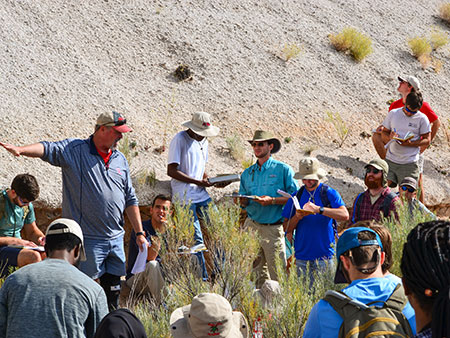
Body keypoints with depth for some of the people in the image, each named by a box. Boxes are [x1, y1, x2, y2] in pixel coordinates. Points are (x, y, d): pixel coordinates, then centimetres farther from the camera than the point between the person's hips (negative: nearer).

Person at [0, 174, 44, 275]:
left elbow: (32, 231, 20)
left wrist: (42, 238, -3)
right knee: (33, 257, -32)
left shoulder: (27, 205, 8)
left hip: (18, 247, 7)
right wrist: (17, 241, -22)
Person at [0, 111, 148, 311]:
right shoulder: (74, 150, -4)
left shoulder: (120, 159, 13)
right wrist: (21, 150, -41)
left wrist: (139, 233, 13)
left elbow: (130, 200, 17)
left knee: (113, 291, 11)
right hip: (87, 240, -5)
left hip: (116, 238, 6)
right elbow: (47, 149, -21)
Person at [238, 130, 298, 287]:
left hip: (273, 228, -4)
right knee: (256, 272, 4)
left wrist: (272, 200, -16)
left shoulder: (283, 170, 0)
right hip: (252, 225, 4)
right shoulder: (247, 173, 15)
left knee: (278, 274, -6)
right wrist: (243, 202, -4)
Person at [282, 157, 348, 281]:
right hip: (302, 255, 3)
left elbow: (344, 215, -17)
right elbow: (286, 228, 9)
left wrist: (319, 209, -25)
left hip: (324, 255, -3)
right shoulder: (296, 196, 10)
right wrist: (297, 217, -12)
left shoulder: (330, 193, 0)